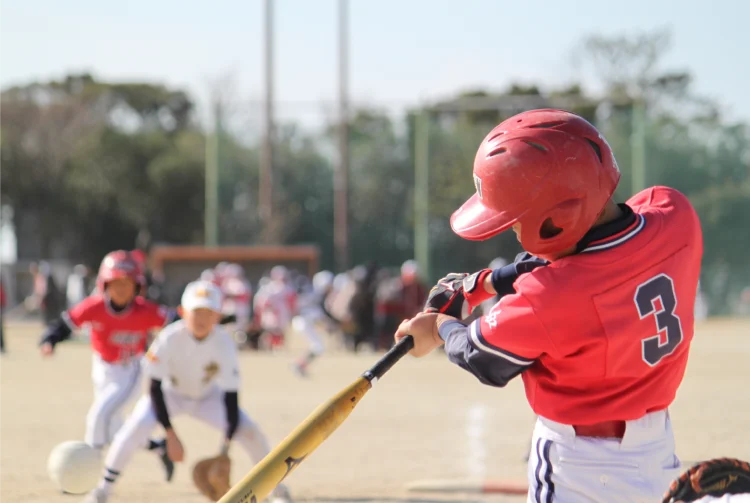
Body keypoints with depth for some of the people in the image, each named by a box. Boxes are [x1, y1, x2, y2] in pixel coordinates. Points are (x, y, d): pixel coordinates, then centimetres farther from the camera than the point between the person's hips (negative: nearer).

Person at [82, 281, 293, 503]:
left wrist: (226, 447, -30)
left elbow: (231, 397, -23)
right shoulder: (170, 338, -31)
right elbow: (155, 388, -25)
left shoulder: (224, 343, -26)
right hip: (169, 393, -2)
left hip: (208, 397, 2)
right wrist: (170, 435, -29)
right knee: (133, 431, -26)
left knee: (251, 433, -15)